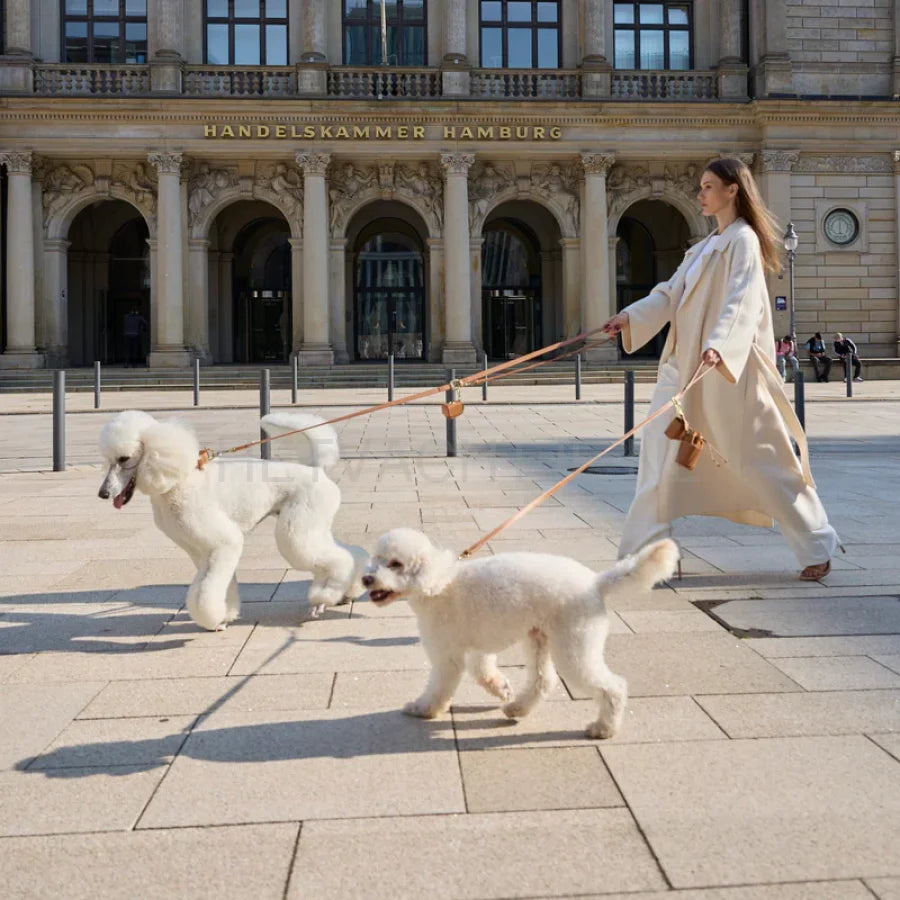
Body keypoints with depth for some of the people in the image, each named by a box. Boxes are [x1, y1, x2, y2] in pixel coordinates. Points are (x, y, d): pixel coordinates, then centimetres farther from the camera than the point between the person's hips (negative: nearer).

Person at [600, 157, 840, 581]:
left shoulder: (743, 240, -9)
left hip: (729, 369, -9)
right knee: (663, 450, 7)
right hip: (687, 365, 9)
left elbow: (742, 300, -23)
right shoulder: (708, 245, 18)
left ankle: (817, 545, 11)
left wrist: (718, 344, -38)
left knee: (758, 457, -4)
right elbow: (672, 292, 14)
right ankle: (642, 549, 15)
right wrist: (630, 316, 1)